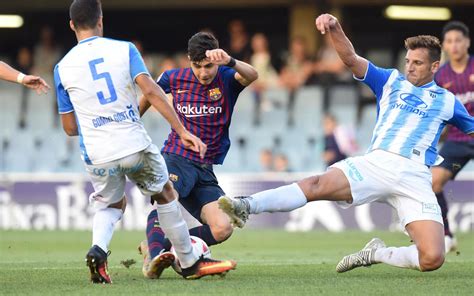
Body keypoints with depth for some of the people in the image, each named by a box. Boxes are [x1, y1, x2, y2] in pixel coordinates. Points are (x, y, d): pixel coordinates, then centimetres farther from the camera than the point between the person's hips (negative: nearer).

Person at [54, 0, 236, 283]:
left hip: (97, 155, 1)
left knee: (111, 205, 26)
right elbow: (151, 90, -14)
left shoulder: (63, 68, 3)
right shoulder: (124, 49, -1)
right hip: (135, 145, -1)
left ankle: (98, 248, -4)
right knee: (165, 194, 23)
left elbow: (70, 128, 7)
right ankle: (190, 262, 29)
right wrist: (182, 131, -14)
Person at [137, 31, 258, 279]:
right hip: (176, 159, -2)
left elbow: (252, 75, -25)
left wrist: (229, 62, -46)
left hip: (206, 170, 2)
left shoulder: (226, 78, -2)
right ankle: (153, 257, -47)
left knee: (222, 229, -17)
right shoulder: (174, 78, 3)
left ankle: (157, 247, -8)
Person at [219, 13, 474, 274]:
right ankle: (246, 206, -40)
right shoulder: (391, 82, 19)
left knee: (432, 259, -19)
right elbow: (351, 59, 6)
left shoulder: (447, 101, 20)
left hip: (415, 178, 0)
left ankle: (376, 254, 6)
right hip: (376, 163, 0)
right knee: (319, 185, -28)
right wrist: (335, 28, -10)